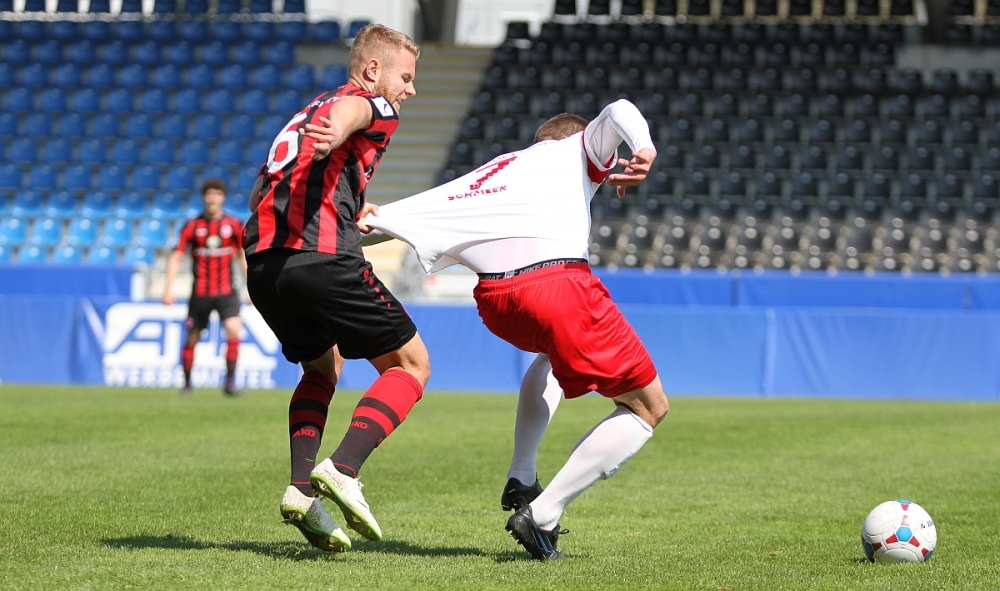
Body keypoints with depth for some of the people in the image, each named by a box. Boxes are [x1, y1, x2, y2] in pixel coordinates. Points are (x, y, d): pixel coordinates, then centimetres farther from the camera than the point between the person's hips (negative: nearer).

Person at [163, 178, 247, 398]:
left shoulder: (234, 225, 2)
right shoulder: (192, 226, 0)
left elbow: (243, 256, 11)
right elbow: (176, 256, 2)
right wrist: (169, 288, -5)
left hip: (226, 291, 0)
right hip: (200, 292, 0)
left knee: (233, 329, -20)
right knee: (192, 338, 6)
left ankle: (230, 382, -14)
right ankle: (186, 383, 25)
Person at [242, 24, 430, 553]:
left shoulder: (310, 111, 30)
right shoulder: (375, 109, 6)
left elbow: (258, 196, 34)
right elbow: (352, 109, -21)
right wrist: (335, 135, -45)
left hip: (262, 265, 8)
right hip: (322, 260, -8)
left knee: (322, 368, 29)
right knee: (410, 365, 5)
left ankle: (301, 486, 9)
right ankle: (342, 469, -15)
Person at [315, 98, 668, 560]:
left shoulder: (478, 180, 33)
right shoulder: (577, 150, 24)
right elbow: (619, 111, 3)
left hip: (495, 300, 5)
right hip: (560, 284, -5)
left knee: (554, 350, 40)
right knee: (648, 407, 8)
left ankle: (521, 479, 27)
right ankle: (542, 514, -2)